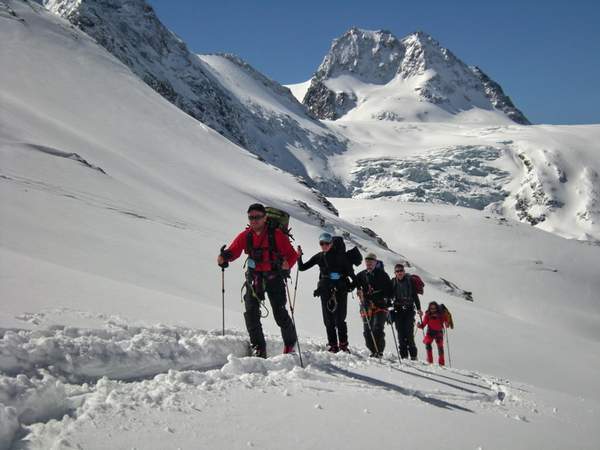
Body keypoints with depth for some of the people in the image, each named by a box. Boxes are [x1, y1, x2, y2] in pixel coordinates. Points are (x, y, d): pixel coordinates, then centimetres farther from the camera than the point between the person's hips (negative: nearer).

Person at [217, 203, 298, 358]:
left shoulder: (276, 234, -13)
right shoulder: (245, 236, -2)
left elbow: (292, 254, -12)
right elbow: (234, 251, -1)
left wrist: (287, 264, -34)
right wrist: (224, 256, -24)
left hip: (274, 277, -3)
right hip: (254, 277, 4)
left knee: (280, 314, -4)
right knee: (251, 312, -6)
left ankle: (290, 341, 23)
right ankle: (258, 348, 5)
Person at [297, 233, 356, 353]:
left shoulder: (340, 255, 1)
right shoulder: (319, 257, 10)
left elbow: (350, 269, -2)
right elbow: (302, 267, 11)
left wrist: (355, 281, -16)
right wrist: (299, 257, -6)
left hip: (340, 289, -3)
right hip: (325, 290, 3)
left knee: (340, 319, -6)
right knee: (328, 319, 2)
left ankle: (343, 344, 5)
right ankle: (333, 345, 7)